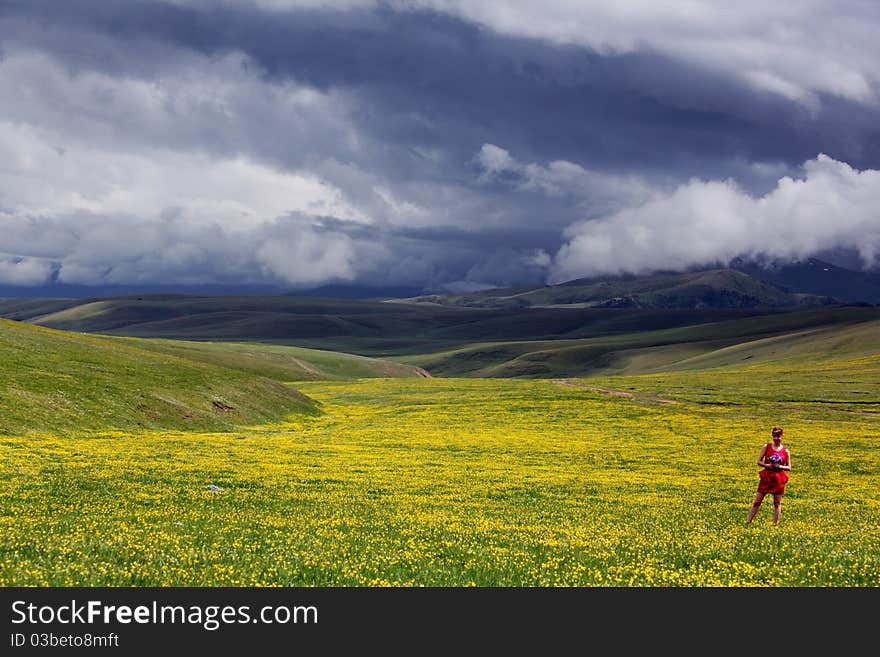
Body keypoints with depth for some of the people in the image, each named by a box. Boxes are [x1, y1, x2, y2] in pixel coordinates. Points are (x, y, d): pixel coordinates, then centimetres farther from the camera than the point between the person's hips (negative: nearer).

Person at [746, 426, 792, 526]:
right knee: (757, 501, 1)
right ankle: (748, 522, 4)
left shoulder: (785, 451, 0)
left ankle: (775, 524, 12)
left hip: (779, 479, 0)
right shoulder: (767, 447, 2)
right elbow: (759, 461, 2)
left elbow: (789, 468, 3)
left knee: (777, 503, 5)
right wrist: (767, 465, -17)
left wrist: (780, 466, -16)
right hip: (766, 477, 0)